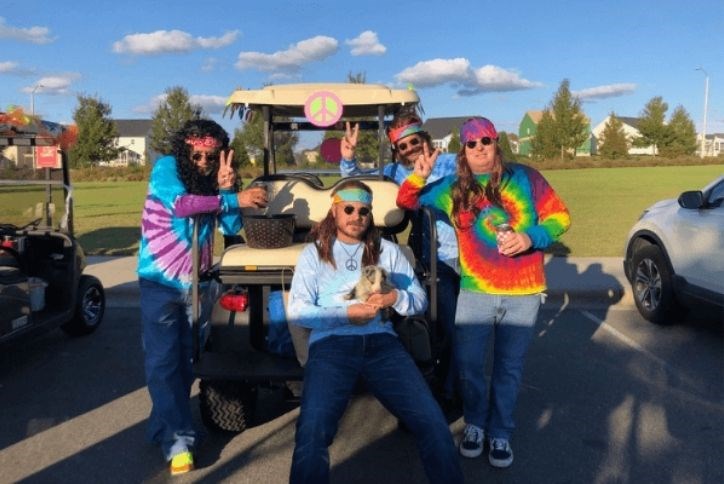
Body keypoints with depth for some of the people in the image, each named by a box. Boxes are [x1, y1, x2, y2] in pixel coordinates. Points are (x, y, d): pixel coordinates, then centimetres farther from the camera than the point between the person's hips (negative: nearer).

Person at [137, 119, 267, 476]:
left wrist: (226, 187, -17)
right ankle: (178, 439, -2)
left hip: (195, 284, 5)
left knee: (185, 361, 10)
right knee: (163, 361, -6)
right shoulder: (166, 167, -9)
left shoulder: (214, 180, 4)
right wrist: (234, 199, -34)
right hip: (161, 282, -4)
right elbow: (180, 204, -28)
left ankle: (163, 428, 27)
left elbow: (232, 227, -4)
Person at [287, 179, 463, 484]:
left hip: (381, 343, 2)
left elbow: (420, 299, 16)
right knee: (312, 430, -27)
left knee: (433, 423, -14)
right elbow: (296, 311, 2)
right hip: (330, 344, -2)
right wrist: (347, 314, -10)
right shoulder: (314, 253, 12)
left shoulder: (388, 250, 19)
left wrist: (395, 298, -7)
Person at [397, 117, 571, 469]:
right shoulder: (452, 189, 7)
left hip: (522, 293, -1)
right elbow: (406, 202, 14)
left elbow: (560, 217, 1)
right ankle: (475, 424, 26)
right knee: (469, 364, 0)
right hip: (475, 292, 1)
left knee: (509, 367, 10)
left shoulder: (525, 178, 1)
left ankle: (500, 433, 26)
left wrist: (531, 237, -16)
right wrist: (418, 176, -5)